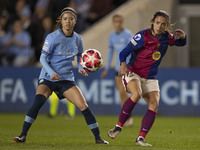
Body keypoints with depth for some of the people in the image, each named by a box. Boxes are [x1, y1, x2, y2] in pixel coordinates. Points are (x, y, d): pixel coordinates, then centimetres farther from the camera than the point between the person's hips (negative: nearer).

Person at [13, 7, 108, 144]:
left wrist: (81, 68, -3)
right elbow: (43, 57, -8)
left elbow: (80, 56, 19)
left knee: (84, 106, -8)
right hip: (48, 77, -3)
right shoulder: (53, 37, -8)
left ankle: (98, 137, 4)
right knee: (38, 102, -26)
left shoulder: (77, 39, 5)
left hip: (67, 79, 3)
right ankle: (23, 135, -20)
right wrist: (51, 73, -23)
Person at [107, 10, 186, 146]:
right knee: (137, 94, -33)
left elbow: (180, 43, 22)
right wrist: (123, 64, -32)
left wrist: (182, 37, -3)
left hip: (150, 78, 5)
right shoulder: (143, 36, -13)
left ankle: (141, 138, -13)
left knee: (154, 104, -15)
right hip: (133, 73, -5)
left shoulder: (167, 37, 2)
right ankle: (118, 127, -21)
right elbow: (124, 52, -11)